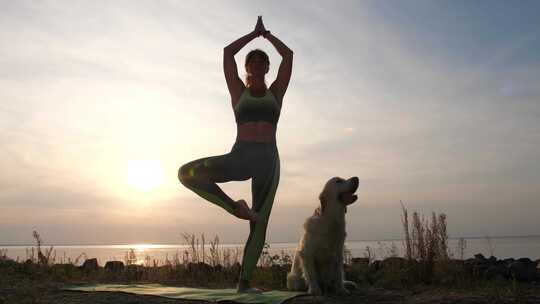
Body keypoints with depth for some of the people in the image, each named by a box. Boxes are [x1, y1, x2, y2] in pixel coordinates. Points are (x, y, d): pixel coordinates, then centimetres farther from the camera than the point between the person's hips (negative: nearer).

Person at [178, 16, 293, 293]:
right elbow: (227, 52, 13)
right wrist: (255, 33, 25)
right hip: (239, 157, 0)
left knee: (259, 223, -4)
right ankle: (235, 208, -10)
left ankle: (244, 282, 6)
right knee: (187, 174, -19)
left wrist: (267, 34, 28)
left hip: (268, 160, 0)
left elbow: (289, 55, 14)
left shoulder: (275, 92, 19)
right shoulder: (239, 92, 17)